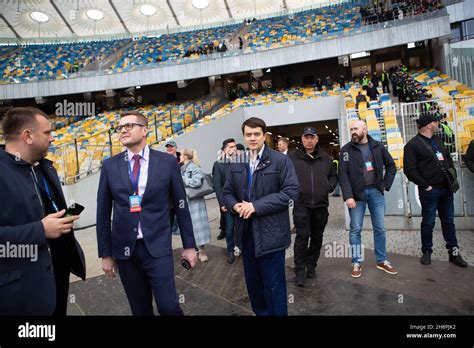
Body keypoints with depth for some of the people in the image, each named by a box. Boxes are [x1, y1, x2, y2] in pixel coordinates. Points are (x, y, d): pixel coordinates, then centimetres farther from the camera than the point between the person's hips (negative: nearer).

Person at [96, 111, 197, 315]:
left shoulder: (167, 162, -3)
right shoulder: (110, 166, 2)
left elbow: (181, 206, 1)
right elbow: (103, 212, 6)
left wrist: (189, 245, 3)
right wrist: (105, 253, 6)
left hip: (157, 247, -2)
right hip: (124, 248, 2)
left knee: (168, 307, -2)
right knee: (140, 309, 15)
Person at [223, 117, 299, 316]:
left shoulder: (280, 160, -6)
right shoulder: (236, 164, 10)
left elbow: (291, 191, -14)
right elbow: (227, 192, 14)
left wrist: (257, 206, -19)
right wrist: (235, 205, -10)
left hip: (270, 232, -5)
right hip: (246, 232, 5)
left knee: (274, 284, 6)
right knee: (252, 281, 18)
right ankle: (260, 312, 39)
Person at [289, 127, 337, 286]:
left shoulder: (325, 157, 9)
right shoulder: (293, 157, -2)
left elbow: (333, 175, 19)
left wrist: (329, 187, 3)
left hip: (321, 204, 4)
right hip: (301, 204, -4)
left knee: (317, 237, 12)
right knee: (302, 236, -7)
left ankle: (311, 265, 28)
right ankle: (300, 270, 4)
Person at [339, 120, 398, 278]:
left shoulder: (377, 146, 6)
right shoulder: (346, 150, -3)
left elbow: (391, 165, 16)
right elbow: (343, 174, -9)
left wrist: (386, 184, 6)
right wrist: (348, 196, -18)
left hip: (376, 192, 3)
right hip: (357, 193, -2)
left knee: (380, 228, 10)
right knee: (355, 230, 3)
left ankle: (382, 261, 25)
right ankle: (356, 263, 14)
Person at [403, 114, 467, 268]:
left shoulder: (438, 140, 14)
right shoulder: (413, 144, -10)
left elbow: (448, 159, 23)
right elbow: (409, 170, -15)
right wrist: (425, 186, -15)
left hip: (446, 189, 7)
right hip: (429, 191, -7)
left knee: (448, 221, 13)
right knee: (428, 223, 4)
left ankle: (454, 252, 23)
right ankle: (427, 252, 19)